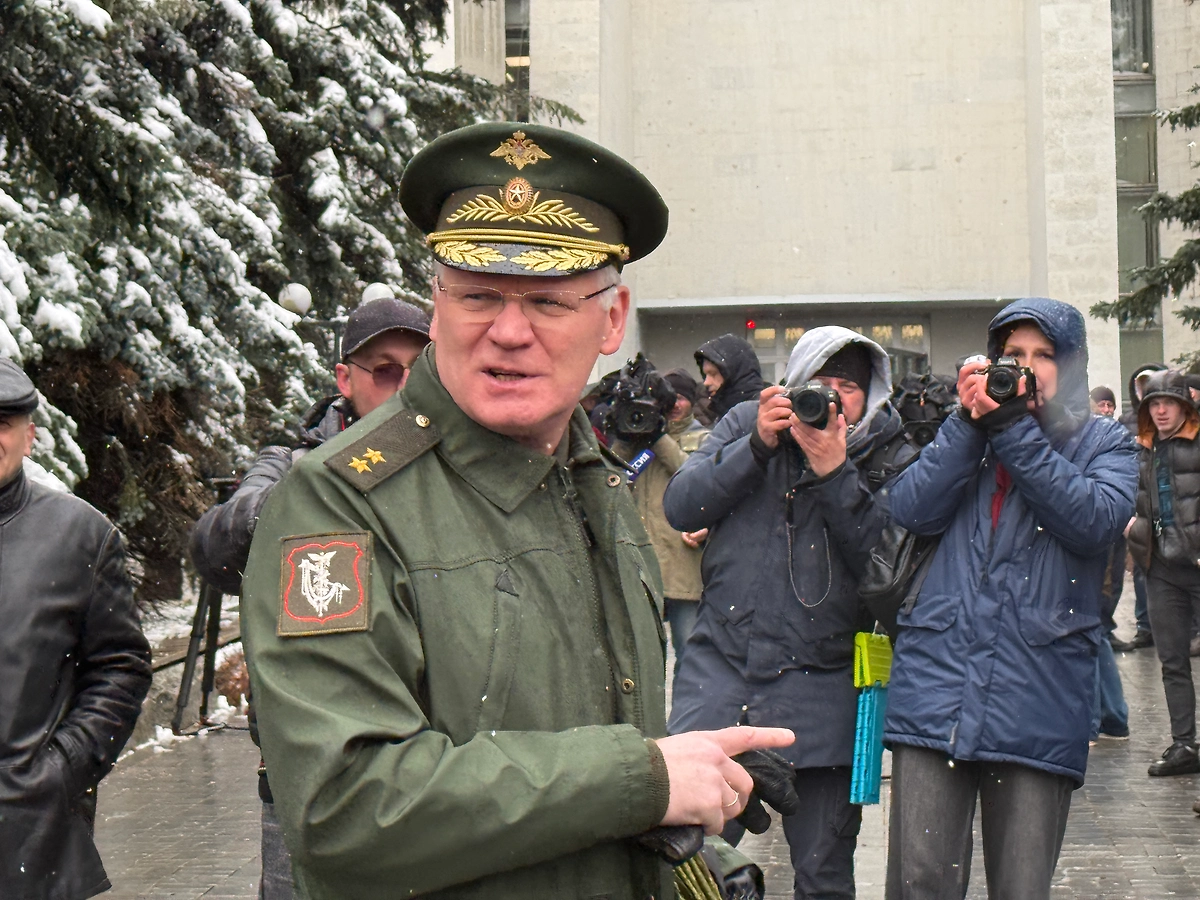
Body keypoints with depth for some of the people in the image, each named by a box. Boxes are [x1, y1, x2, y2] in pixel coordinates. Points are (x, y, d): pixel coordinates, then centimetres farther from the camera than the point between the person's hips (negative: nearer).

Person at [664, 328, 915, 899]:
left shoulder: (892, 459, 2)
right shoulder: (746, 423, 6)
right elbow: (679, 507, -4)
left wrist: (835, 472, -18)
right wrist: (758, 445, -14)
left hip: (823, 686, 0)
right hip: (720, 665, 1)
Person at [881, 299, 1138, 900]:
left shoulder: (1104, 444, 13)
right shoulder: (965, 434, 18)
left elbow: (1096, 521, -9)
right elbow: (911, 510, 1)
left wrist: (1015, 429, -11)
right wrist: (970, 422, -6)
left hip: (1036, 700, -1)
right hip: (937, 686, 1)